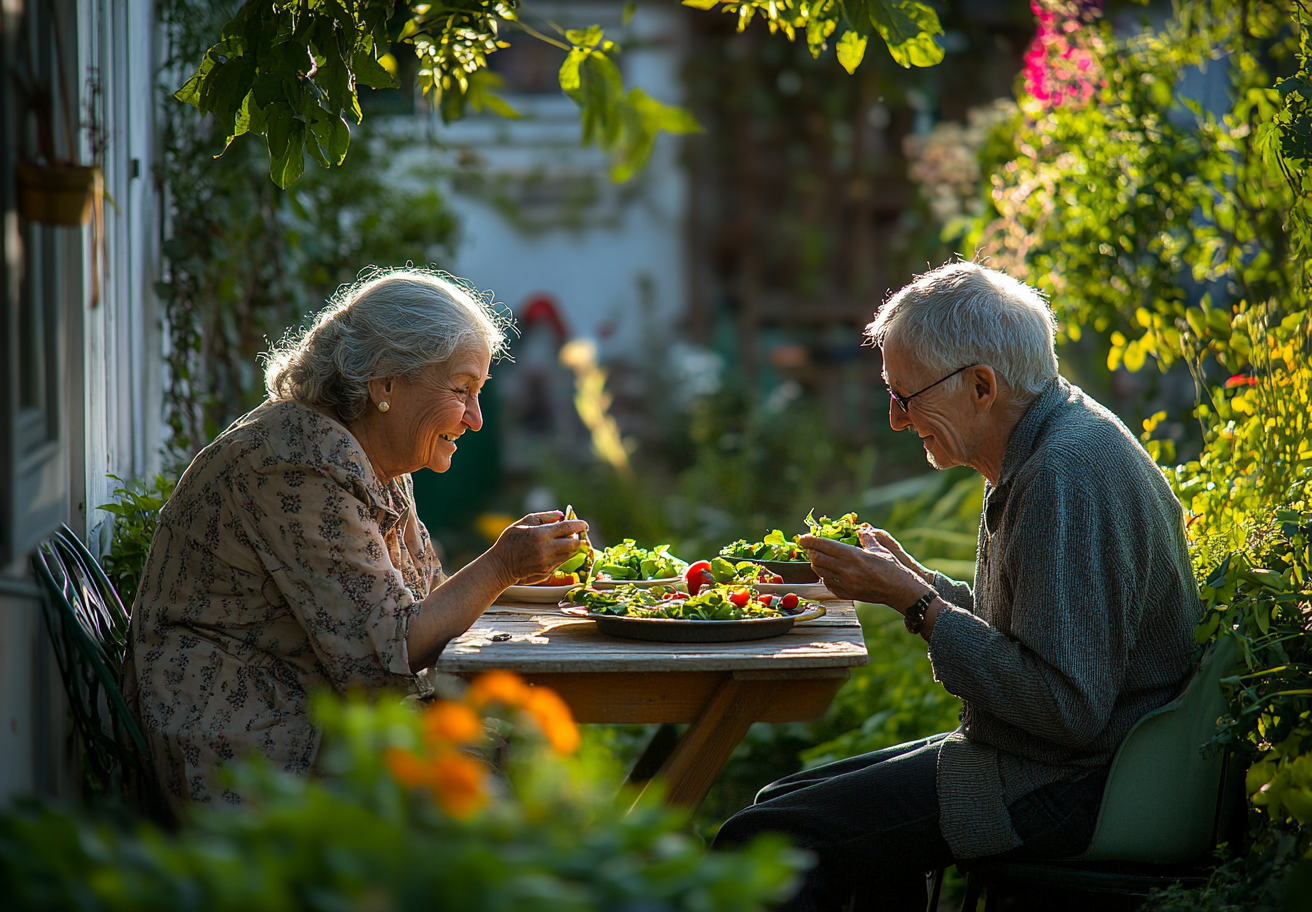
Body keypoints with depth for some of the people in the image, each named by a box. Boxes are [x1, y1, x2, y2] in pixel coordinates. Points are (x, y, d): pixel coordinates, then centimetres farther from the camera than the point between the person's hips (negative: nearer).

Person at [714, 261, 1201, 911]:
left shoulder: (1064, 479, -23)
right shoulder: (1049, 447, 12)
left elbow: (1069, 710, -27)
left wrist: (915, 603, -20)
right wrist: (914, 579, 8)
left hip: (1069, 785, -11)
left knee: (759, 842, -16)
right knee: (781, 801, 19)